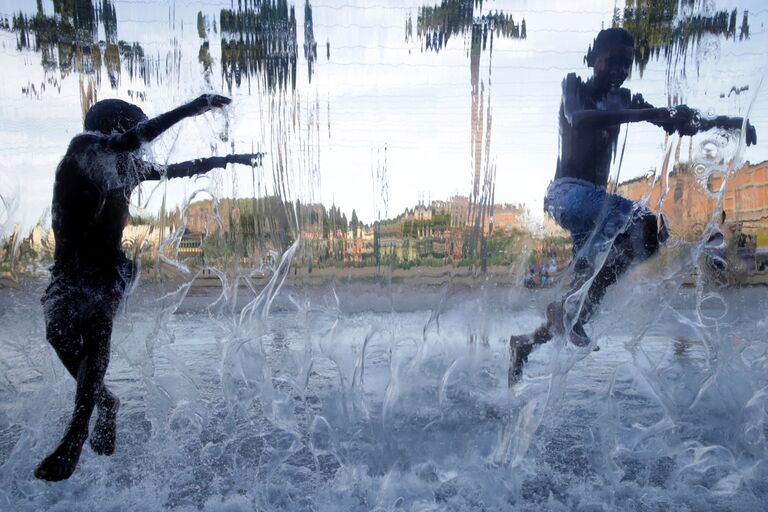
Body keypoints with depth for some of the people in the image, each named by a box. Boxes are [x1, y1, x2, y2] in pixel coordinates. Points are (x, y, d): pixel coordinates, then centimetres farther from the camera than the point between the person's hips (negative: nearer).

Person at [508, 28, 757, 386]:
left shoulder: (624, 100, 20)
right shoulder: (574, 87, 0)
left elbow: (677, 126, 20)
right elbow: (578, 119, -24)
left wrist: (724, 122, 2)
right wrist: (650, 114, -34)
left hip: (594, 198, 8)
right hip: (567, 191, -8)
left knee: (587, 293, 8)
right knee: (644, 224, -31)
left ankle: (525, 342, 23)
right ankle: (573, 304, -26)